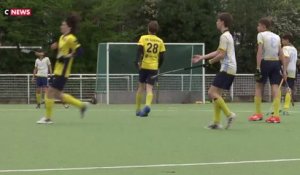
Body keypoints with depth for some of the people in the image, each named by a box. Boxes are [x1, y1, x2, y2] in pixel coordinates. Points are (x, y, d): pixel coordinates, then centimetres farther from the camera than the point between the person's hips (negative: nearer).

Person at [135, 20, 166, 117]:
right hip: (154, 67, 0)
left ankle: (138, 110, 18)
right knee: (149, 88, -4)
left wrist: (138, 61, -20)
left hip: (144, 66, 0)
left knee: (141, 87, 14)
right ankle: (147, 105, -32)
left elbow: (139, 50, -12)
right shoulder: (160, 41, 8)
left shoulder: (143, 38, 3)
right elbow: (161, 57, 8)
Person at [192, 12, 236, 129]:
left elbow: (221, 55, -18)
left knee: (212, 93, -11)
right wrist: (202, 57, 25)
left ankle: (229, 114, -15)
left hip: (226, 69, -10)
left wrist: (211, 61, -1)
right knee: (216, 94, 9)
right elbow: (218, 52, 24)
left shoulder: (224, 36, -11)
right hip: (230, 69, 10)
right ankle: (217, 122, 6)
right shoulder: (228, 35, 20)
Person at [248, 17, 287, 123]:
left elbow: (259, 52, -11)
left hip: (265, 62, -4)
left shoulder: (261, 35, -1)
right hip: (276, 63, 4)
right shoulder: (276, 37, 15)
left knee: (258, 86, 10)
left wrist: (258, 67, -15)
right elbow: (281, 54, 11)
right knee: (275, 88, -1)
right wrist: (284, 70, 11)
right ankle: (276, 116, -9)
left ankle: (258, 114, 10)